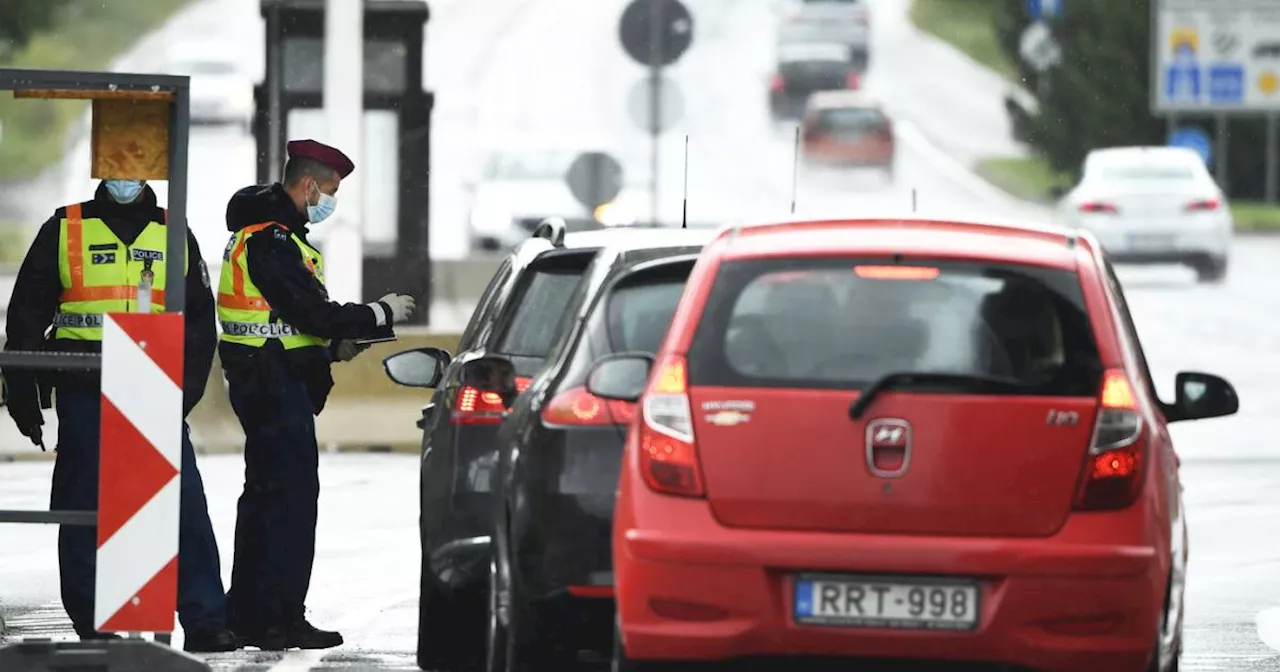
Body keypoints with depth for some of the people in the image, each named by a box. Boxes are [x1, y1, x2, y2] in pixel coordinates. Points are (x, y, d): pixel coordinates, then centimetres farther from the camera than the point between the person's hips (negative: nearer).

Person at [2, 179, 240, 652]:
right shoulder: (65, 230, 7)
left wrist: (185, 390, -1)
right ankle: (93, 626, 9)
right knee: (86, 509, 2)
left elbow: (199, 323, 12)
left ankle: (204, 619, -10)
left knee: (185, 504, -9)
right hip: (83, 395, -1)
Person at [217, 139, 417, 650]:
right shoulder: (272, 239, -17)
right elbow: (312, 313, -20)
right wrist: (379, 315, -9)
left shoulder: (264, 233, 17)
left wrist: (333, 346, 11)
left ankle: (247, 615, 20)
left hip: (261, 384, 11)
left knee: (265, 494, 15)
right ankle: (280, 620, -9)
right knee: (293, 496, -9)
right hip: (276, 384, -11)